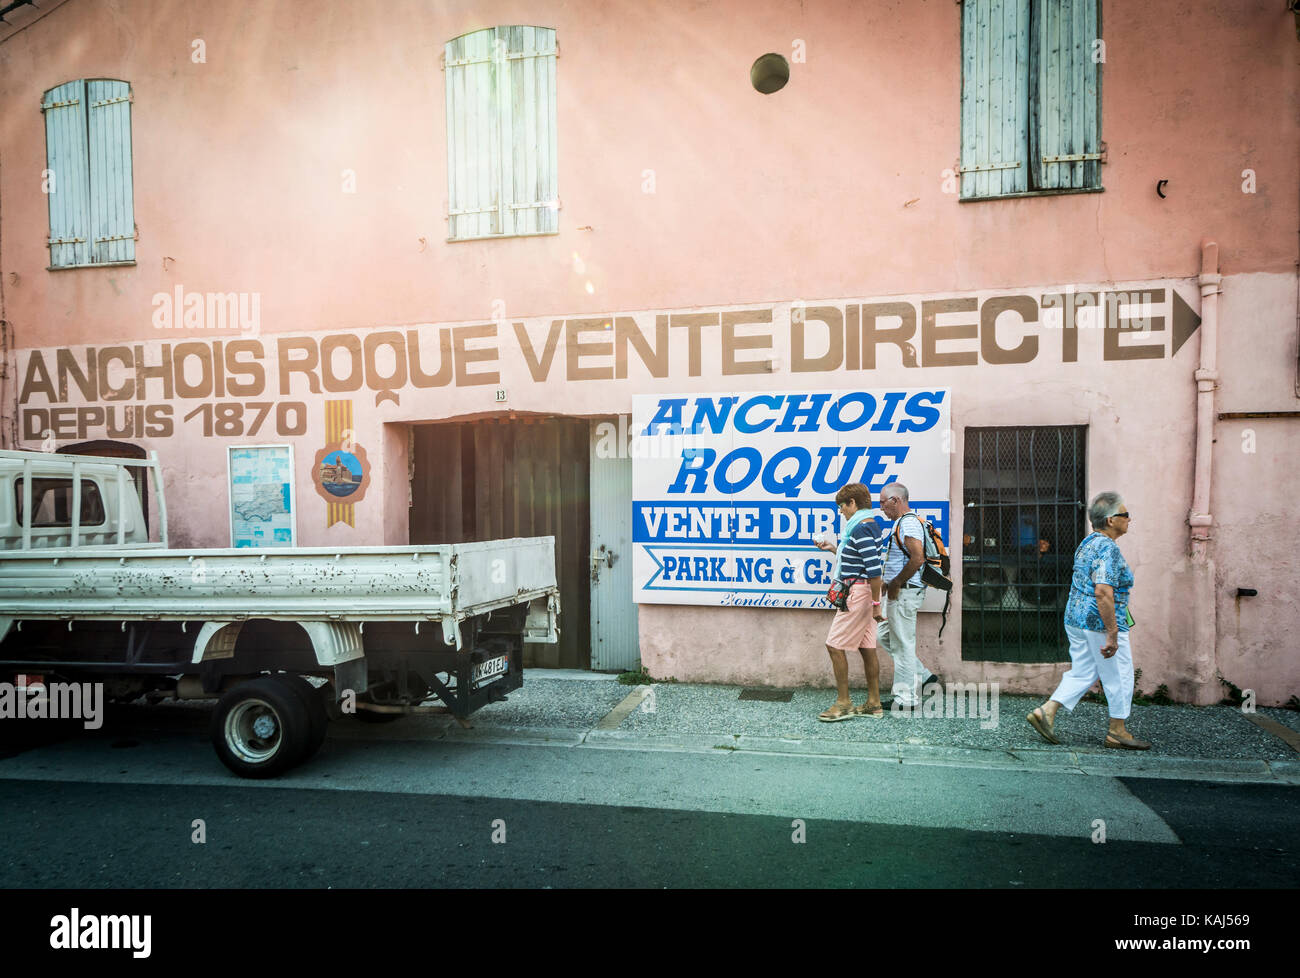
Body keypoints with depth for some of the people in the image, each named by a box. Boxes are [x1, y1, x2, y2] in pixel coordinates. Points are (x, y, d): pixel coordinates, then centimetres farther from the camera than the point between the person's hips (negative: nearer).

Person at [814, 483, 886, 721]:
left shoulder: (861, 528, -17)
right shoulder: (870, 525, 15)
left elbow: (874, 568, -23)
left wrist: (876, 603, -21)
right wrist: (834, 549, 23)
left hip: (858, 591, -10)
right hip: (864, 593, 10)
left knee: (835, 645, -5)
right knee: (867, 648, 12)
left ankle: (843, 703, 0)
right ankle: (873, 704, 17)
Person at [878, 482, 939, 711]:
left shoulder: (908, 523, -16)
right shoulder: (903, 523, 17)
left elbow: (918, 559, -27)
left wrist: (895, 584, -19)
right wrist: (888, 583, 16)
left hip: (905, 592, -11)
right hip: (899, 592, 11)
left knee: (902, 644, -3)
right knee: (884, 636, 17)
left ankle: (906, 699, 6)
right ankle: (923, 675, 21)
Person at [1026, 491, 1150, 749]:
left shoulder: (1087, 544, 13)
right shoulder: (1108, 549, -18)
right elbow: (1103, 593, -27)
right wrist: (1112, 634, -25)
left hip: (1076, 619, 9)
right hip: (1100, 623, -9)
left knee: (1082, 673, 13)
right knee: (1118, 677, 6)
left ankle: (1046, 711, 3)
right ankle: (1117, 732, 18)